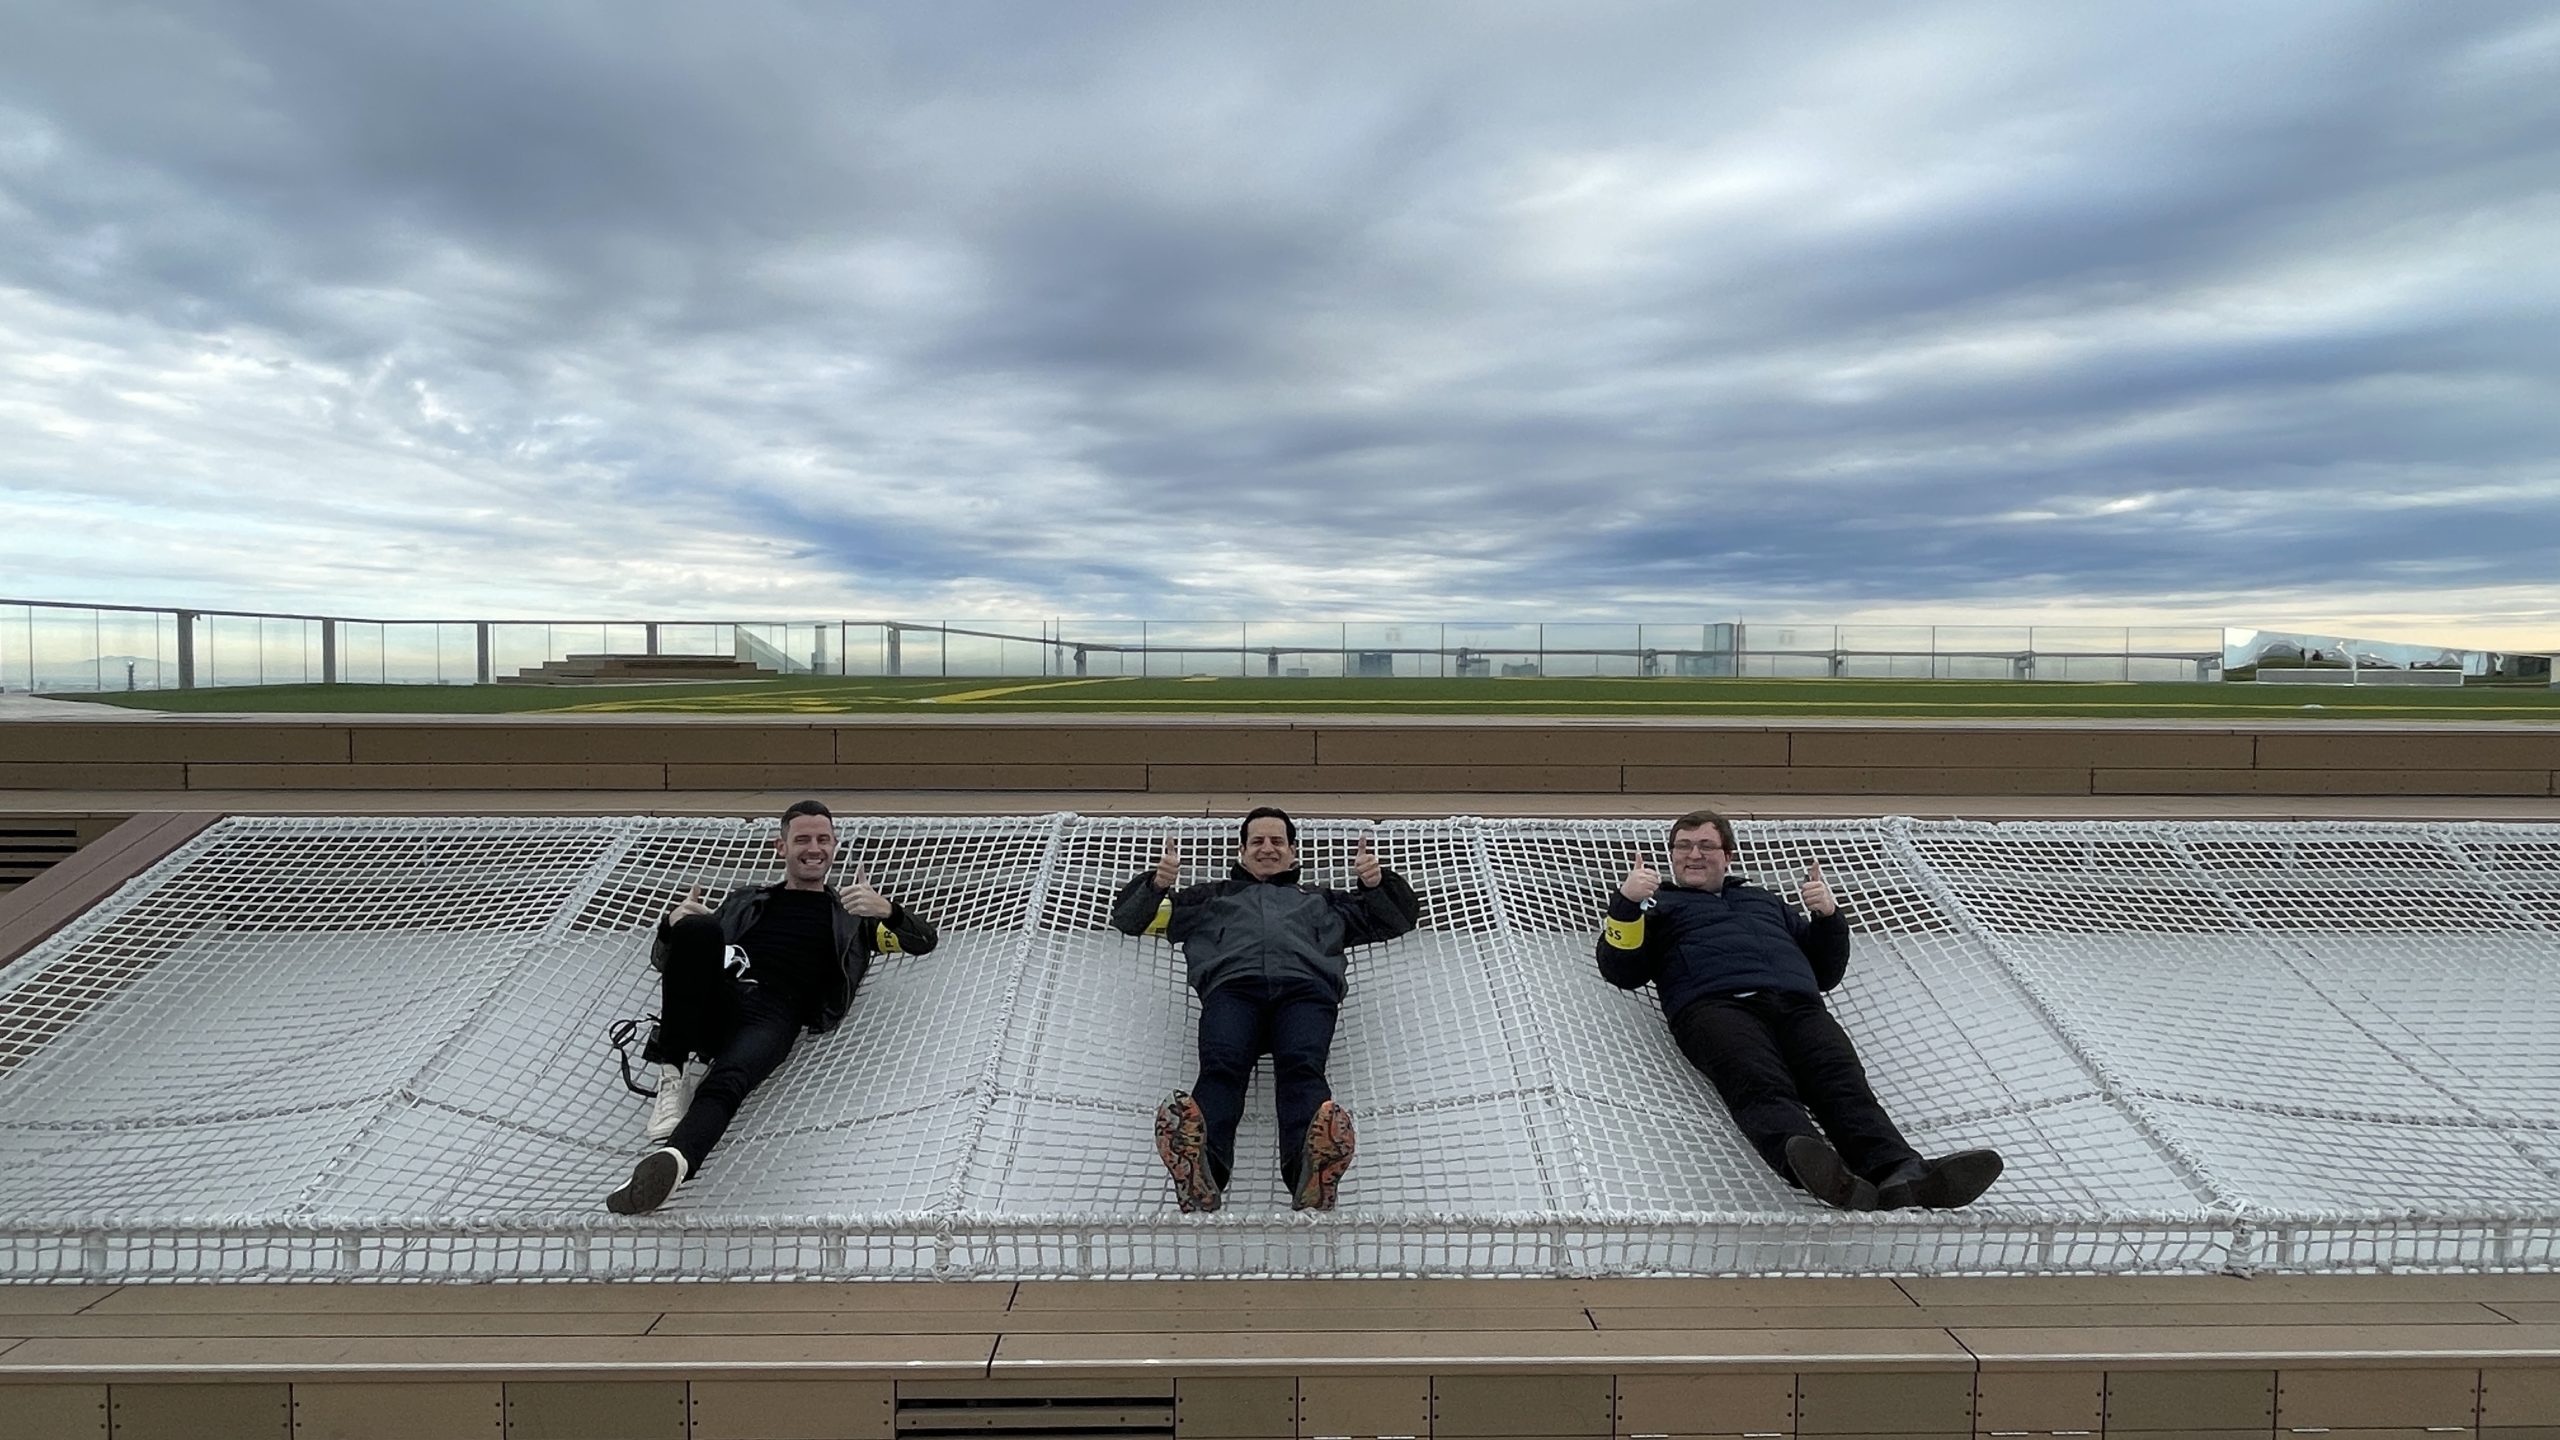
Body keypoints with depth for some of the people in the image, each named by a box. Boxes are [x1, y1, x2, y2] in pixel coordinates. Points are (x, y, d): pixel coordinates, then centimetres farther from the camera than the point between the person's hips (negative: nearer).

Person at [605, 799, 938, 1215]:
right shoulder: (745, 899, 30)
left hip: (774, 1018, -2)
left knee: (726, 1085, -35)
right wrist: (672, 924, 1)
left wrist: (886, 910, -8)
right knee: (696, 928, -28)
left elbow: (924, 941, 15)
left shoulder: (851, 914, 26)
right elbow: (664, 961, 27)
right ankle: (672, 1073, -25)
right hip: (712, 1001, 2)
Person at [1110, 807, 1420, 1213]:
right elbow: (1128, 917, 39)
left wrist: (1378, 883, 18)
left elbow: (1402, 917, 41)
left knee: (1303, 1069, -34)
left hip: (1306, 986, 0)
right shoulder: (1211, 896, 41)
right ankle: (1200, 1175, -60)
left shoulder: (1322, 899, 42)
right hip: (1232, 985, 0)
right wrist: (1156, 883, 16)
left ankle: (1312, 1177, -61)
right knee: (1220, 1067, -34)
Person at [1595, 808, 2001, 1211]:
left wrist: (1829, 915, 19)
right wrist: (1626, 902, 0)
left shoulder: (1764, 900, 40)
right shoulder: (1658, 903, 30)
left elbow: (1826, 972, 37)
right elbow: (1618, 970, 15)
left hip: (1796, 1004, 4)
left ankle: (1899, 1172, -51)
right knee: (1762, 1085, -36)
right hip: (1715, 1004, -4)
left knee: (1843, 1080, -28)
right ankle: (1810, 1167, -61)